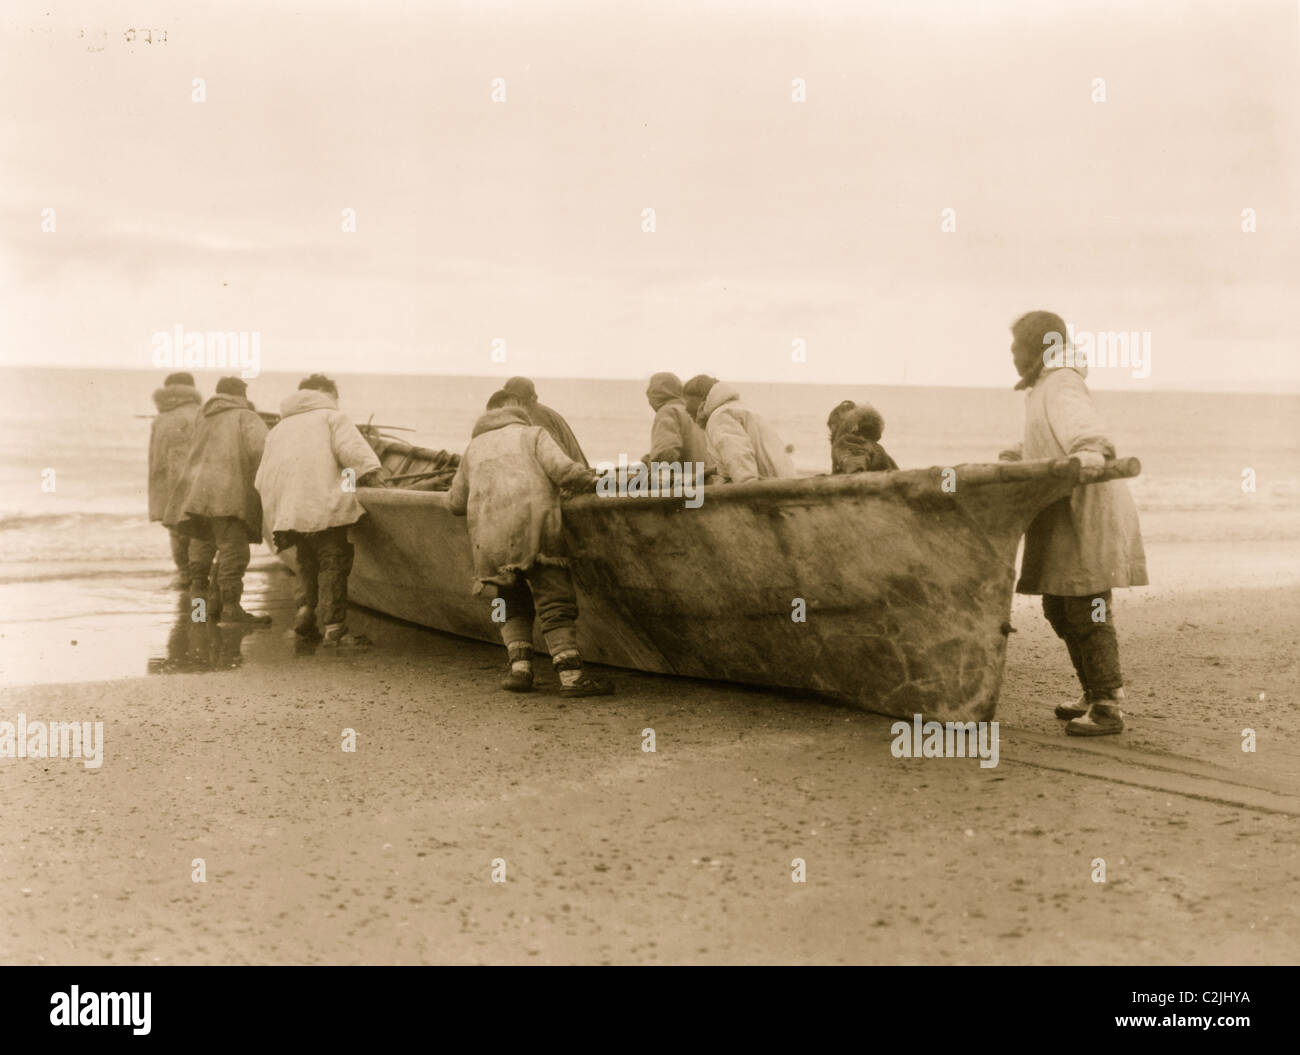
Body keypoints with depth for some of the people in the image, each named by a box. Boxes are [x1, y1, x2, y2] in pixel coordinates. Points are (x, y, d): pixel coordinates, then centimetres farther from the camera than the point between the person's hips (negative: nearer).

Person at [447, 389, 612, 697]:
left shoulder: (474, 447, 27)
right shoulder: (533, 434, 14)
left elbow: (456, 502, 30)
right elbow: (562, 469, -5)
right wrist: (590, 479, 10)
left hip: (488, 539, 4)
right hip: (534, 530, -4)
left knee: (513, 606, 19)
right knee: (556, 603, -3)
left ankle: (520, 667, 3)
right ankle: (571, 675, -11)